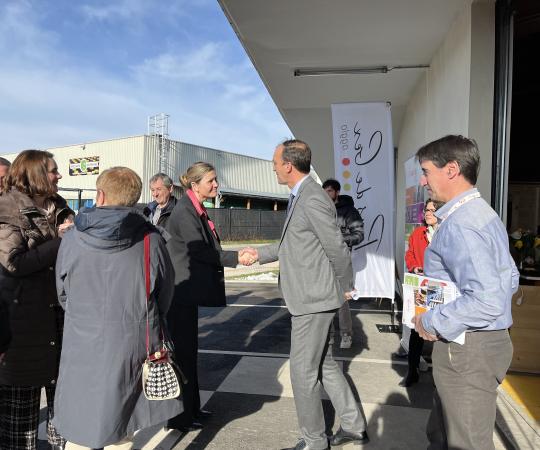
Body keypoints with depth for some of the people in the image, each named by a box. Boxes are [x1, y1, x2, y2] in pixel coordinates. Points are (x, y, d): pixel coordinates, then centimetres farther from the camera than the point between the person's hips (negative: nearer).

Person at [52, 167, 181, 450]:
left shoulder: (72, 239, -8)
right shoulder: (151, 240, -11)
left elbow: (62, 295, 7)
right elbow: (164, 297, 1)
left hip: (83, 346, 1)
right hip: (134, 348, 0)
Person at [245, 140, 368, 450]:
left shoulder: (313, 200, -21)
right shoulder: (300, 197, 11)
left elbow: (337, 248, -17)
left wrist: (346, 287, -5)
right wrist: (260, 254, 19)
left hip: (314, 300, -10)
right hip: (309, 298, 10)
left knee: (304, 372, 4)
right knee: (324, 365, 19)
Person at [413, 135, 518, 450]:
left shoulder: (459, 224, -24)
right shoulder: (485, 213, 9)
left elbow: (488, 301, -32)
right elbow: (510, 278, 16)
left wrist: (434, 323, -19)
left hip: (466, 350, -10)